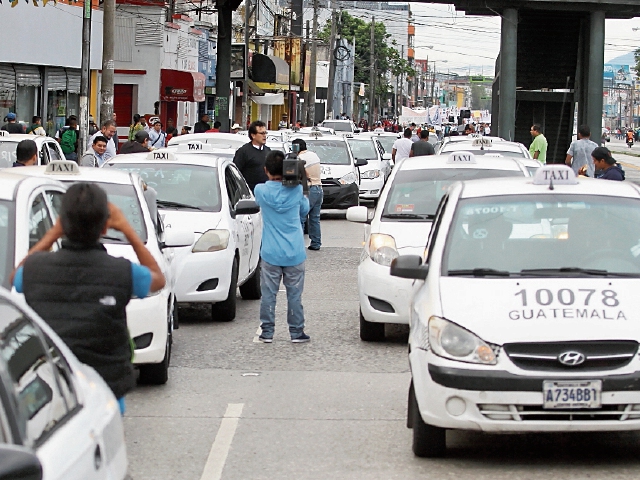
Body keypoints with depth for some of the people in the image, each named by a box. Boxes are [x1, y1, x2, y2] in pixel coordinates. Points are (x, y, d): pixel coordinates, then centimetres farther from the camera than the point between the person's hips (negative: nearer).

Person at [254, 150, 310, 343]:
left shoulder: (260, 190, -7)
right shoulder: (296, 190, -7)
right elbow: (304, 210, 11)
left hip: (270, 253, 0)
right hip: (294, 253, 0)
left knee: (268, 294, 7)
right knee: (294, 294, 7)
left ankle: (267, 332, 8)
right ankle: (296, 332, 11)